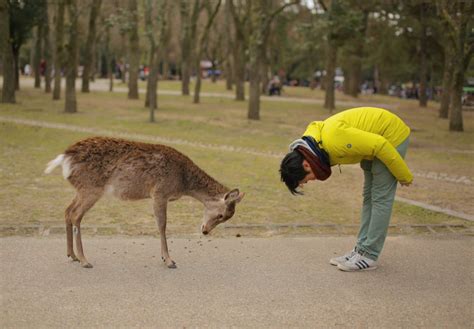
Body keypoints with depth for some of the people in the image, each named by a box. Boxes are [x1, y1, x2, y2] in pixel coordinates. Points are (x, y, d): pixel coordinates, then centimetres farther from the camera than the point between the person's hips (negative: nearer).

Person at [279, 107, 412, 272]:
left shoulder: (334, 139, -34)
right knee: (369, 196, 10)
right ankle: (362, 249, 16)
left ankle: (369, 255, 0)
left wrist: (404, 176, -16)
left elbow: (380, 145, -29)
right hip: (375, 135, 9)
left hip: (393, 136, -9)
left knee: (380, 197, -5)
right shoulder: (311, 141, -6)